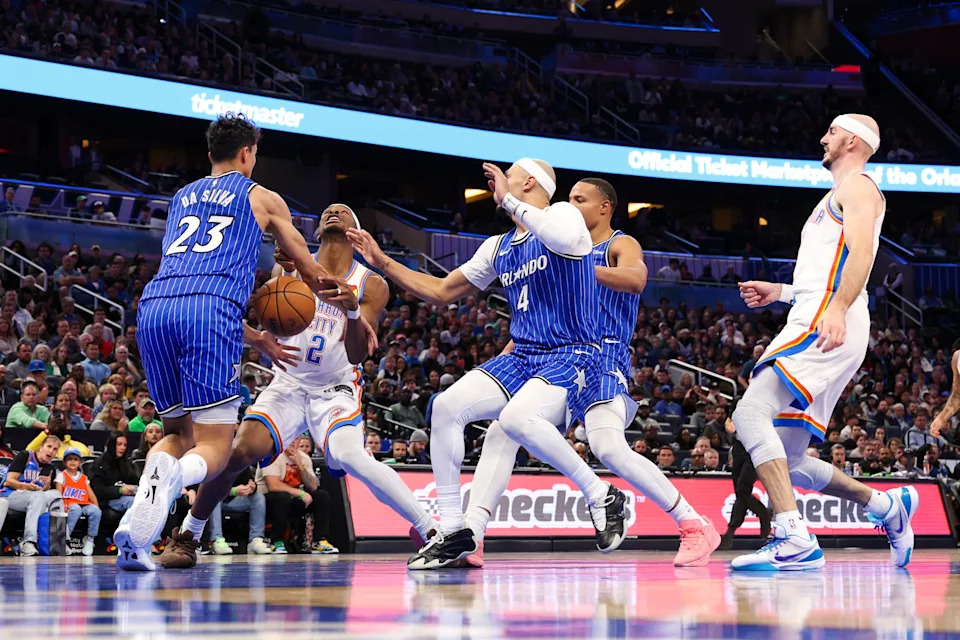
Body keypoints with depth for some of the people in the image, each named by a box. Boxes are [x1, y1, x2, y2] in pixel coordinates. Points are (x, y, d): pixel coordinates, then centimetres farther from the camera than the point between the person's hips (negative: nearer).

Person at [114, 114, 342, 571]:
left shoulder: (182, 198, 33)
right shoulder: (262, 198, 21)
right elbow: (313, 276, 31)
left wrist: (255, 339, 43)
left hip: (154, 307, 4)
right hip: (211, 310, -4)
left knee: (178, 432, 19)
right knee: (215, 444, -1)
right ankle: (172, 476, -38)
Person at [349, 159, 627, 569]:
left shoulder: (563, 213, -5)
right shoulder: (498, 247, 17)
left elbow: (566, 240, -32)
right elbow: (441, 292, 25)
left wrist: (509, 200, -24)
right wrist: (383, 263, 20)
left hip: (571, 356, -8)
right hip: (521, 356, 8)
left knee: (516, 419, -34)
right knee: (447, 406, -11)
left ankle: (602, 498, -15)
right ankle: (453, 532, -5)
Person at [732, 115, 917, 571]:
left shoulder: (857, 185, 2)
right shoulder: (836, 198, 33)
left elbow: (861, 251, -17)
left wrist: (837, 309, -30)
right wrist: (778, 292, 35)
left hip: (826, 326, -10)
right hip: (812, 324, 10)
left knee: (750, 412, -26)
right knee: (787, 462, 7)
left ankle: (796, 541, -34)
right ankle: (887, 506, 15)